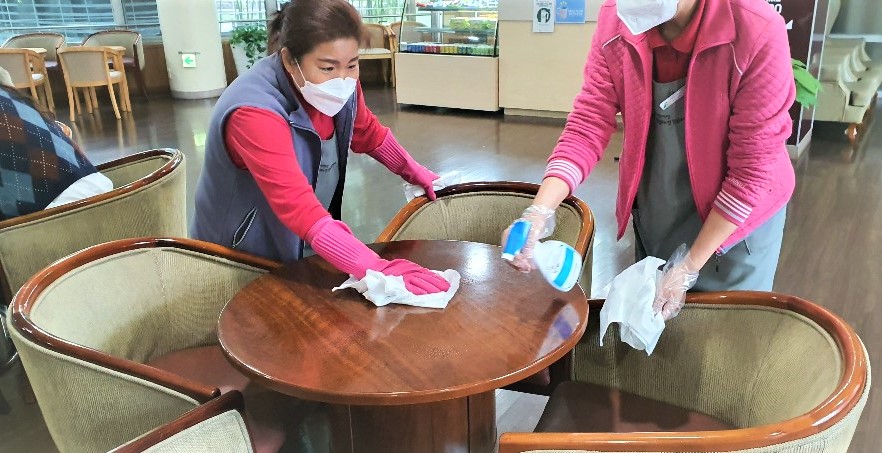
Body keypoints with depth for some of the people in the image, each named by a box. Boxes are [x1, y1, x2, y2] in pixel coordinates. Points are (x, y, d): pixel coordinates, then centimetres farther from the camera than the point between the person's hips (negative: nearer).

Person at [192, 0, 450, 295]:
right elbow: (298, 207, -44)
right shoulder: (253, 112, -34)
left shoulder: (339, 87, -13)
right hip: (244, 259, -6)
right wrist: (376, 270, -50)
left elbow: (369, 134, 9)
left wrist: (416, 173, 13)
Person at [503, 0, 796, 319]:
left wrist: (689, 268, -17)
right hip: (653, 217, 4)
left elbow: (752, 169, -21)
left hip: (737, 216, -3)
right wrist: (540, 212, -30)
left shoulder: (758, 33, -28)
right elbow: (589, 122, -15)